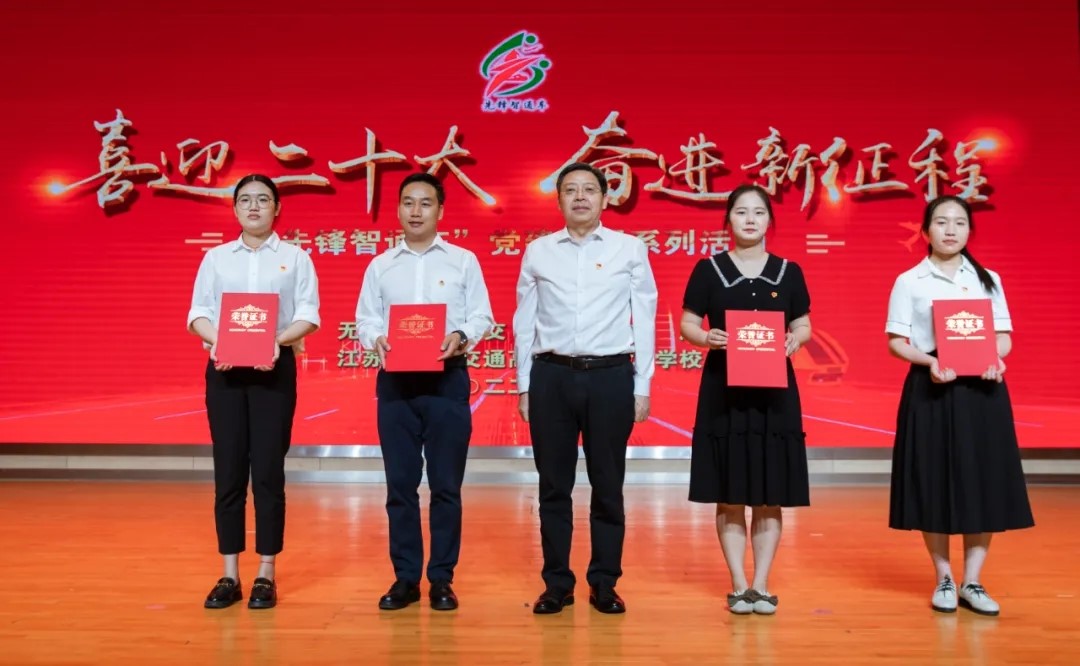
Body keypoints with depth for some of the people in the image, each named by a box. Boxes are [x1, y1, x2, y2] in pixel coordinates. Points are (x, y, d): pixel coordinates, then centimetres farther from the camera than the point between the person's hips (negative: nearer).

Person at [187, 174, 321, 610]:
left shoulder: (295, 258, 7)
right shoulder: (215, 258, 12)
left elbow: (309, 315, -2)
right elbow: (198, 313, 5)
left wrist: (278, 340, -20)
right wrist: (216, 341, -16)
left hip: (274, 368, -2)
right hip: (224, 368, 2)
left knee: (268, 471, -1)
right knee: (228, 472, 3)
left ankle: (266, 576, 9)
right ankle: (229, 576, 11)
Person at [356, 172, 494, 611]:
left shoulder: (463, 261, 6)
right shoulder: (380, 265, 12)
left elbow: (482, 315, 2)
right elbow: (365, 318, 8)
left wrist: (461, 336, -17)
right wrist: (377, 339, -13)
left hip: (447, 378, -2)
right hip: (395, 380, 2)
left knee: (446, 484, 2)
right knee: (400, 483, 6)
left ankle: (442, 579, 13)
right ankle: (405, 577, 17)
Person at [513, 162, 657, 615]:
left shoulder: (630, 249, 3)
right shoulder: (538, 251, 6)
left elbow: (644, 320, 3)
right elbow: (524, 322, 8)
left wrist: (642, 387, 0)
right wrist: (523, 386, 5)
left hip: (611, 375, -1)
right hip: (552, 376, 1)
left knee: (608, 486, 8)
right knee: (554, 486, 8)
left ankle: (604, 585, 22)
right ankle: (557, 585, 21)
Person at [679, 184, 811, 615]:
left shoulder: (788, 272, 7)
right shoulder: (708, 269, 2)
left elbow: (803, 325, 10)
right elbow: (686, 324, 2)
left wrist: (795, 340, -13)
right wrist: (707, 338, -19)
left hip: (775, 390, 2)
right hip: (724, 389, -1)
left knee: (770, 496, 4)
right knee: (730, 495, 2)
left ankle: (761, 585, 16)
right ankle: (738, 586, 14)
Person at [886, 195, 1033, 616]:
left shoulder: (988, 279, 11)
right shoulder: (910, 281, 2)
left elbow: (1004, 336, 8)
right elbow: (895, 341, -2)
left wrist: (996, 358, -13)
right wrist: (929, 363, -19)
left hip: (982, 389, 3)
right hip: (931, 389, -2)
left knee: (983, 484, 2)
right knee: (933, 485, 1)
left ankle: (972, 582, 14)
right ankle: (943, 580, 16)